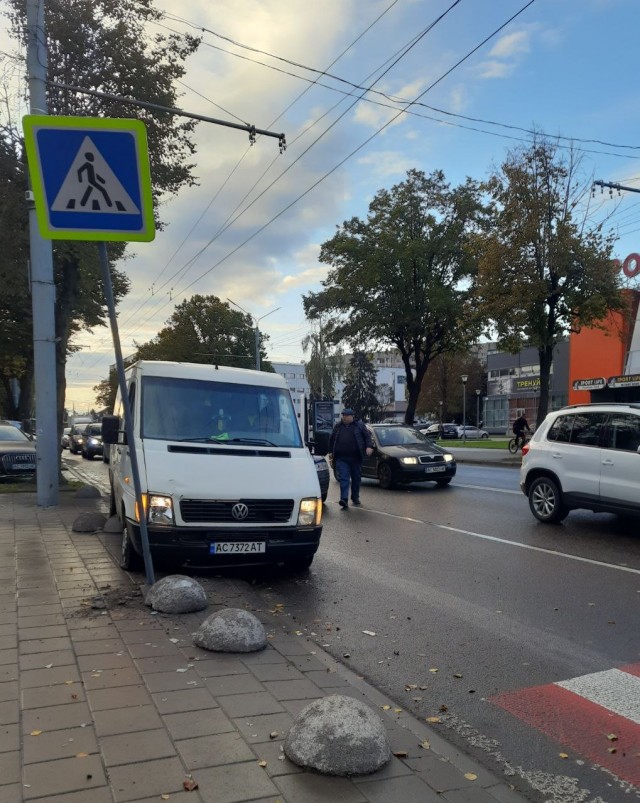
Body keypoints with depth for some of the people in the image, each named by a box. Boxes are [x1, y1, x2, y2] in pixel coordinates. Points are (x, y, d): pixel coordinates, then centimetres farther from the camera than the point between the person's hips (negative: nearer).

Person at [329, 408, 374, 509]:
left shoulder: (359, 425, 5)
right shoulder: (338, 426, 12)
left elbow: (368, 436, 4)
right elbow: (331, 440, 21)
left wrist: (369, 446, -12)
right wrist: (331, 452, 17)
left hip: (355, 458, 0)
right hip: (341, 458, 0)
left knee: (356, 478, 10)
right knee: (344, 479, -11)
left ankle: (355, 498, 26)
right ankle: (344, 499, -19)